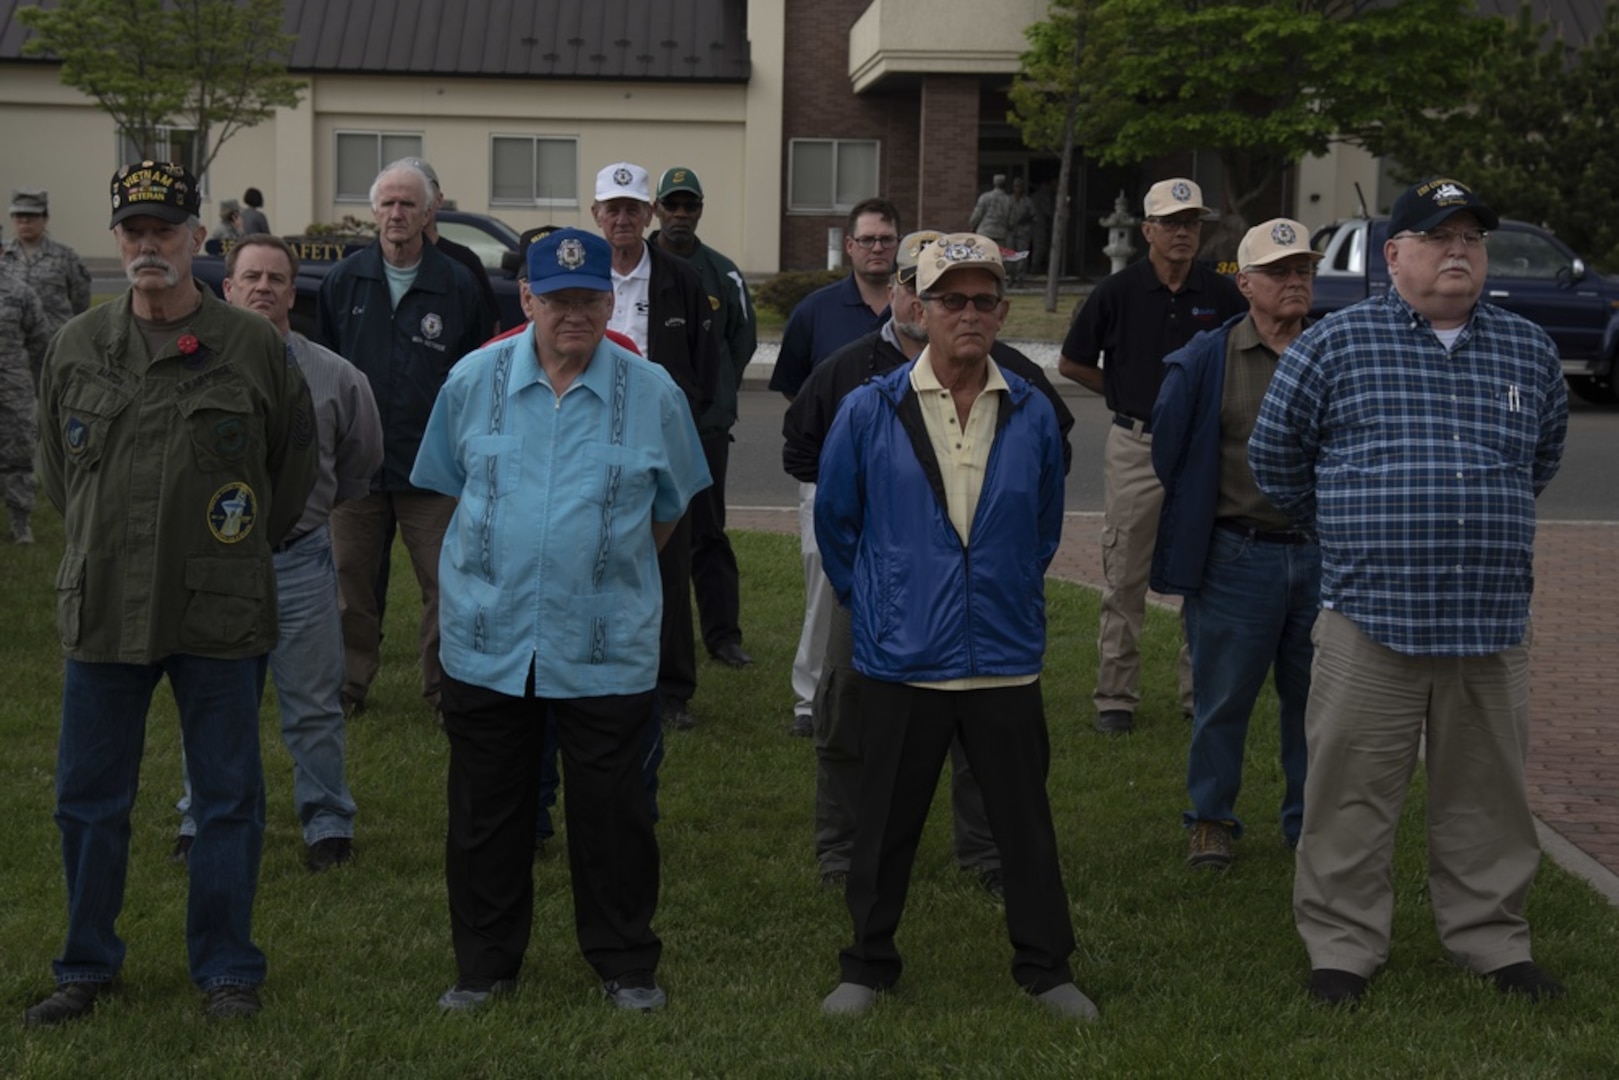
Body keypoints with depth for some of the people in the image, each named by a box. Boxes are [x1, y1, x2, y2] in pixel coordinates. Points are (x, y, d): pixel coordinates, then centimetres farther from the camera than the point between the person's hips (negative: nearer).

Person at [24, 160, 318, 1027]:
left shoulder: (252, 346, -2)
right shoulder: (76, 348, 5)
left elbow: (296, 460, 10)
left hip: (221, 614, -2)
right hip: (102, 611, 2)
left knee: (227, 799, 6)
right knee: (89, 798, 9)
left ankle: (225, 970, 19)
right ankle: (87, 968, 25)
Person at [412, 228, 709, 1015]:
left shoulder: (652, 393, -2)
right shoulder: (473, 381, 1)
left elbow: (670, 506, 12)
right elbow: (447, 485, 14)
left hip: (608, 648, -1)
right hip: (486, 643, 2)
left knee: (611, 816, 6)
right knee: (486, 813, 10)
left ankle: (625, 965, 22)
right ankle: (484, 965, 24)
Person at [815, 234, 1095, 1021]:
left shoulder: (1032, 416, 2)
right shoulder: (870, 411, -4)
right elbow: (835, 521, 8)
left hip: (1005, 660, 1)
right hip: (900, 661, -1)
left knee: (1025, 821, 9)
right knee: (886, 827, 9)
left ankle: (1045, 967, 22)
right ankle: (868, 965, 24)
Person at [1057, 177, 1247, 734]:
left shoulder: (1221, 294, 2)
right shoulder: (1118, 291, -2)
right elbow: (1072, 362, 7)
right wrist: (1130, 395, 5)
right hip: (1134, 448, -2)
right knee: (1124, 579, 3)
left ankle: (1201, 692, 18)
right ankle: (1116, 697, 11)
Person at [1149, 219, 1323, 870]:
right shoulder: (1207, 360, -2)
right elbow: (1168, 449, 2)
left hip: (1323, 555, 2)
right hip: (1237, 556, -2)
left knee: (1316, 695, 11)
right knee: (1223, 697, 6)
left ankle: (1310, 819, 25)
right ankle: (1211, 818, 21)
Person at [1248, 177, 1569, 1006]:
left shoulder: (1528, 351, 10)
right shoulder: (1336, 344, -1)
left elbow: (1544, 456, 27)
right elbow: (1275, 454, 8)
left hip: (1492, 623, 3)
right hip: (1371, 619, -3)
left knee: (1488, 797, 12)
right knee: (1352, 795, 1)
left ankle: (1491, 941, 26)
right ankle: (1343, 948, 13)